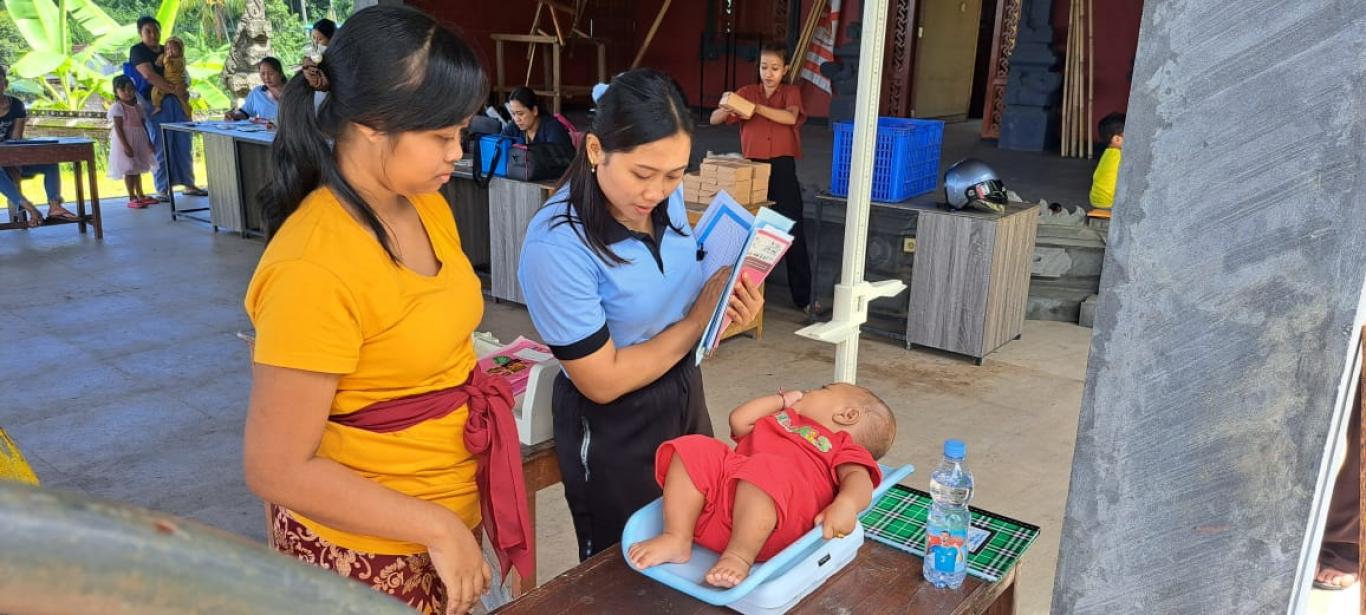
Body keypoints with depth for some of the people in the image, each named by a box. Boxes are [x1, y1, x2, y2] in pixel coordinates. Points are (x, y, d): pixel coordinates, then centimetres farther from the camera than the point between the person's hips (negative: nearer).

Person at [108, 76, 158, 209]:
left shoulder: (137, 107, 10)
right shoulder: (117, 107, -12)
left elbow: (143, 125, 14)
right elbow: (118, 128, -17)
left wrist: (149, 142, 10)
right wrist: (125, 146, -23)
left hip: (139, 142, 7)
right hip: (125, 142, -7)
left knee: (137, 169, 15)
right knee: (129, 170, -4)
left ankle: (140, 195, 23)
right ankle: (132, 198, 1)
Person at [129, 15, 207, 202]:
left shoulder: (167, 51, 18)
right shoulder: (137, 51, -2)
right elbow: (149, 75, -15)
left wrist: (184, 87, 1)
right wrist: (173, 89, -20)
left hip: (176, 101, 6)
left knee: (184, 144, 6)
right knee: (161, 147, -6)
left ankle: (189, 184, 14)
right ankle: (162, 191, -1)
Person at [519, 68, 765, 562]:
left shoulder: (666, 195, -10)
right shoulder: (556, 245, -29)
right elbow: (603, 381, -23)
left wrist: (727, 304, -11)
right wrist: (701, 317, -18)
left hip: (685, 393, 6)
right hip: (613, 428, -6)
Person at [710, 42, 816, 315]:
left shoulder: (791, 92, 4)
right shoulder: (746, 92, 7)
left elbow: (790, 117, -18)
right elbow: (714, 120, 0)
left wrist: (756, 107, -28)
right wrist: (726, 108, -22)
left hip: (782, 168, -1)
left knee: (794, 232, 0)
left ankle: (803, 296, 6)